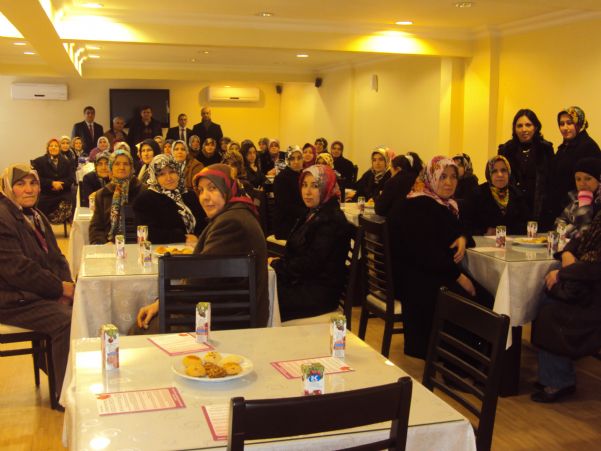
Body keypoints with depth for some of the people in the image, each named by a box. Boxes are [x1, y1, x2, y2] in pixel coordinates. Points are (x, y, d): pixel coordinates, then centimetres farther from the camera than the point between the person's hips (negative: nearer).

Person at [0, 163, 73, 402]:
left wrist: (67, 285, -4)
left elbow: (56, 258, 16)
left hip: (45, 293, 9)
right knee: (65, 321, -29)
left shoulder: (35, 215, 17)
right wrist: (59, 287, -15)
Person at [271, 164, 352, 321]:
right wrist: (279, 263, -6)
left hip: (320, 292, -9)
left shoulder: (331, 220, -16)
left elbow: (310, 263, -19)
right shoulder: (312, 214, 13)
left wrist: (276, 265, -10)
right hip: (303, 282, 9)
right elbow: (295, 253, 13)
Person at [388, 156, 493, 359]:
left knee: (485, 299, -12)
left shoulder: (447, 204, 16)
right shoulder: (417, 207, -12)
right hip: (414, 278, -9)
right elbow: (426, 252, -20)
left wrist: (463, 238, -1)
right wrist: (458, 276, -17)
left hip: (439, 272, 9)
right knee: (471, 302, -23)